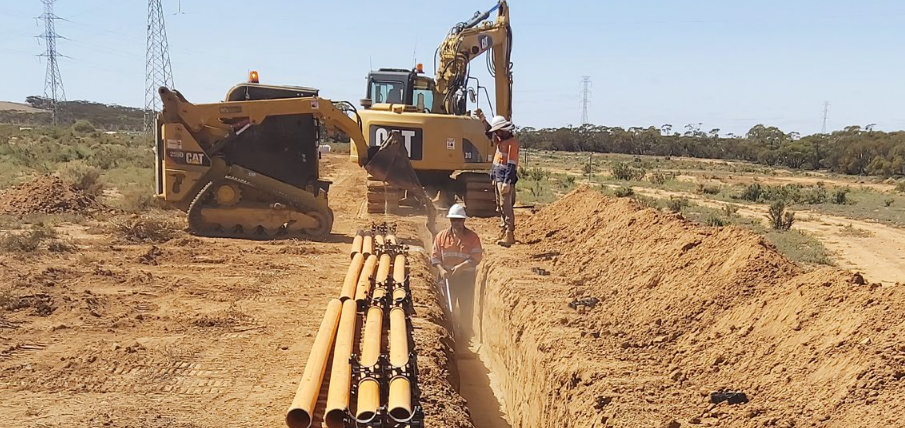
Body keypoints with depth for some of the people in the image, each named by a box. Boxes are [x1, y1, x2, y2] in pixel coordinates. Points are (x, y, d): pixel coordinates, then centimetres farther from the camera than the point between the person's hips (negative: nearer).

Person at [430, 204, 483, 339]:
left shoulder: (472, 237, -2)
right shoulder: (441, 236, 4)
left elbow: (477, 257, -8)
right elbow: (435, 255, 4)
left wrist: (461, 266, -20)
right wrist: (441, 269, -13)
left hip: (466, 278, -1)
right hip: (447, 277, 1)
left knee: (466, 310, 5)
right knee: (447, 310, 6)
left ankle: (466, 338, 17)